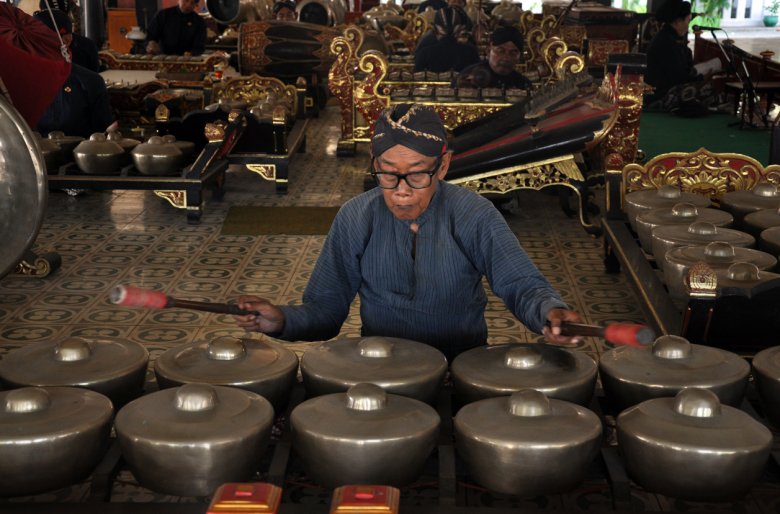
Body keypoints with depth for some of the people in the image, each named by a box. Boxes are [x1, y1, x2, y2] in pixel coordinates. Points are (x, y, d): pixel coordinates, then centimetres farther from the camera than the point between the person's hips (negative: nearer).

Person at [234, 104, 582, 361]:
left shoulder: (474, 216, -8)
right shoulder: (355, 219, -3)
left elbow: (521, 285, -9)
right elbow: (325, 309, 1)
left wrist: (549, 312, -32)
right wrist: (283, 320, -20)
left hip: (464, 363, -1)